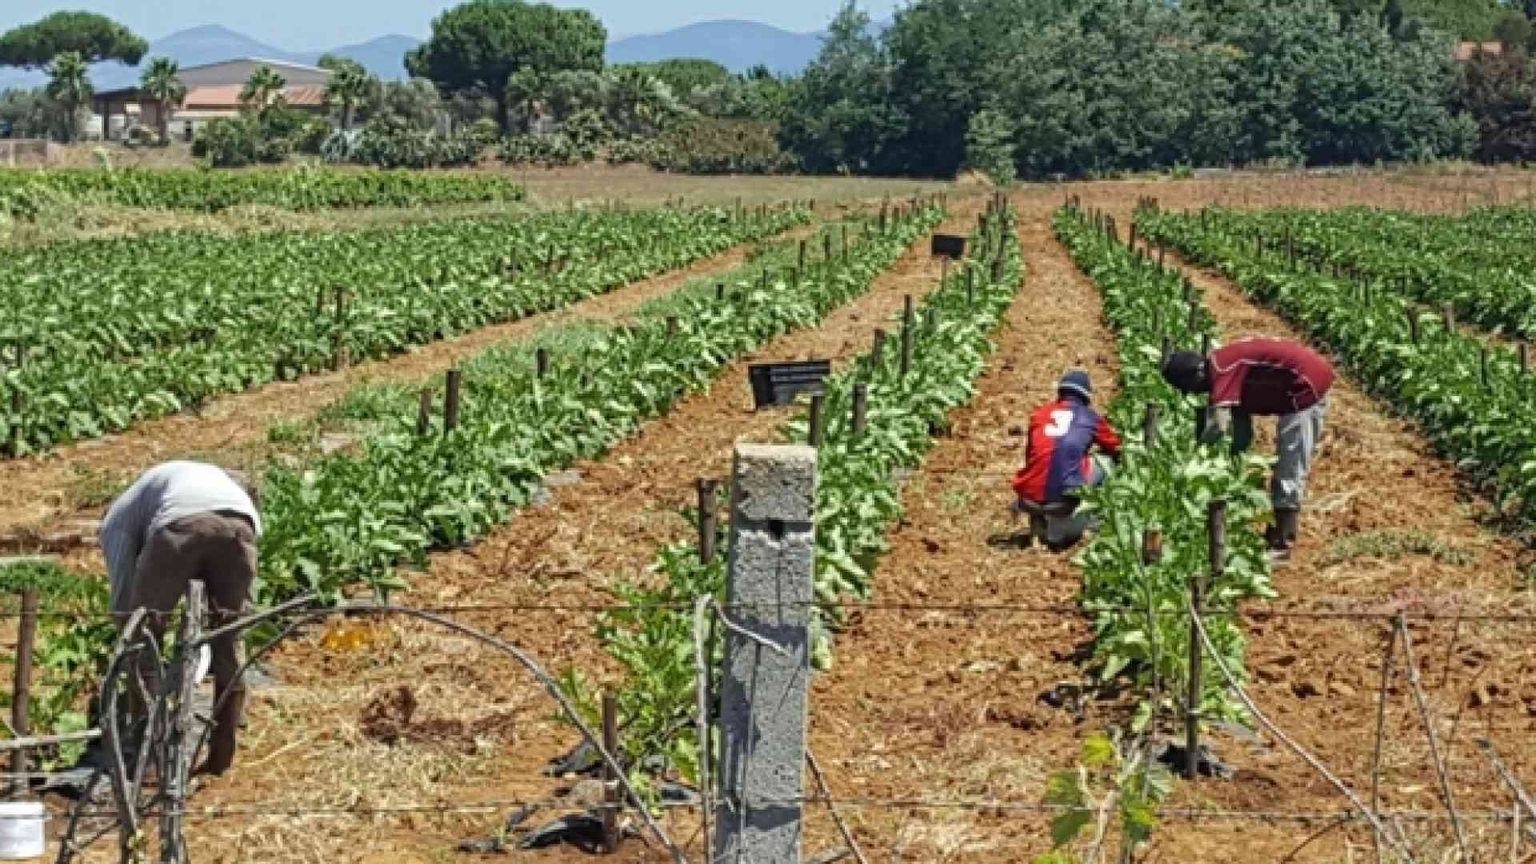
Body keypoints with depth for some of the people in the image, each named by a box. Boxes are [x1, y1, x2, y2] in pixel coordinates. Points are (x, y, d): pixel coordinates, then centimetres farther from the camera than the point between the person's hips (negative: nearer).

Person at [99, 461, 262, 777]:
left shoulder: (118, 518, 33)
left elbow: (123, 595, 22)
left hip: (180, 525, -3)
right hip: (240, 524, 4)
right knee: (228, 641, 20)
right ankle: (222, 755, 22)